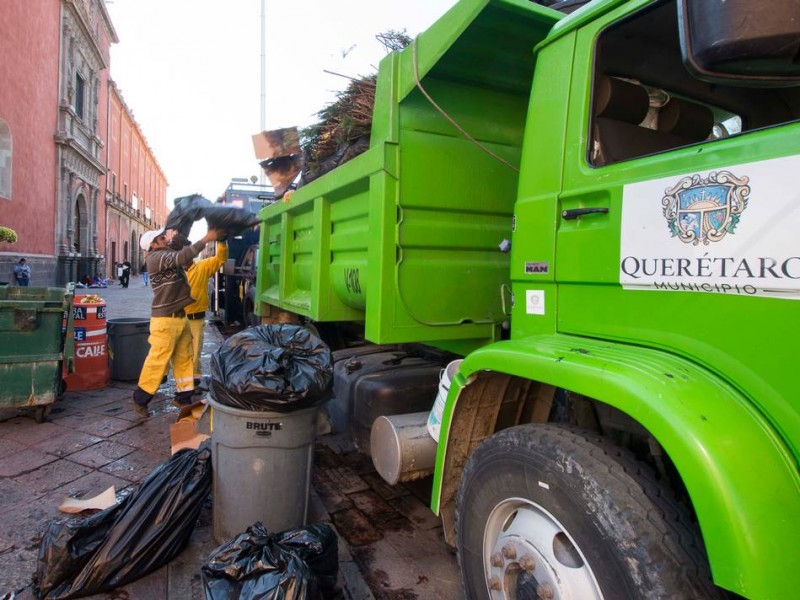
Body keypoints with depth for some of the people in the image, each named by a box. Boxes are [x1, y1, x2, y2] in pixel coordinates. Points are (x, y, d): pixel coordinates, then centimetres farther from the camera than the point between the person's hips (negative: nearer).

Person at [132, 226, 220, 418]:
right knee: (158, 361, -4)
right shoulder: (156, 257, -14)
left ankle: (183, 396, 19)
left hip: (180, 316, 9)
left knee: (184, 358, 11)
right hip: (165, 319, -9)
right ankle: (140, 399, 9)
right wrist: (206, 239, -24)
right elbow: (182, 257, -27)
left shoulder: (167, 255, 17)